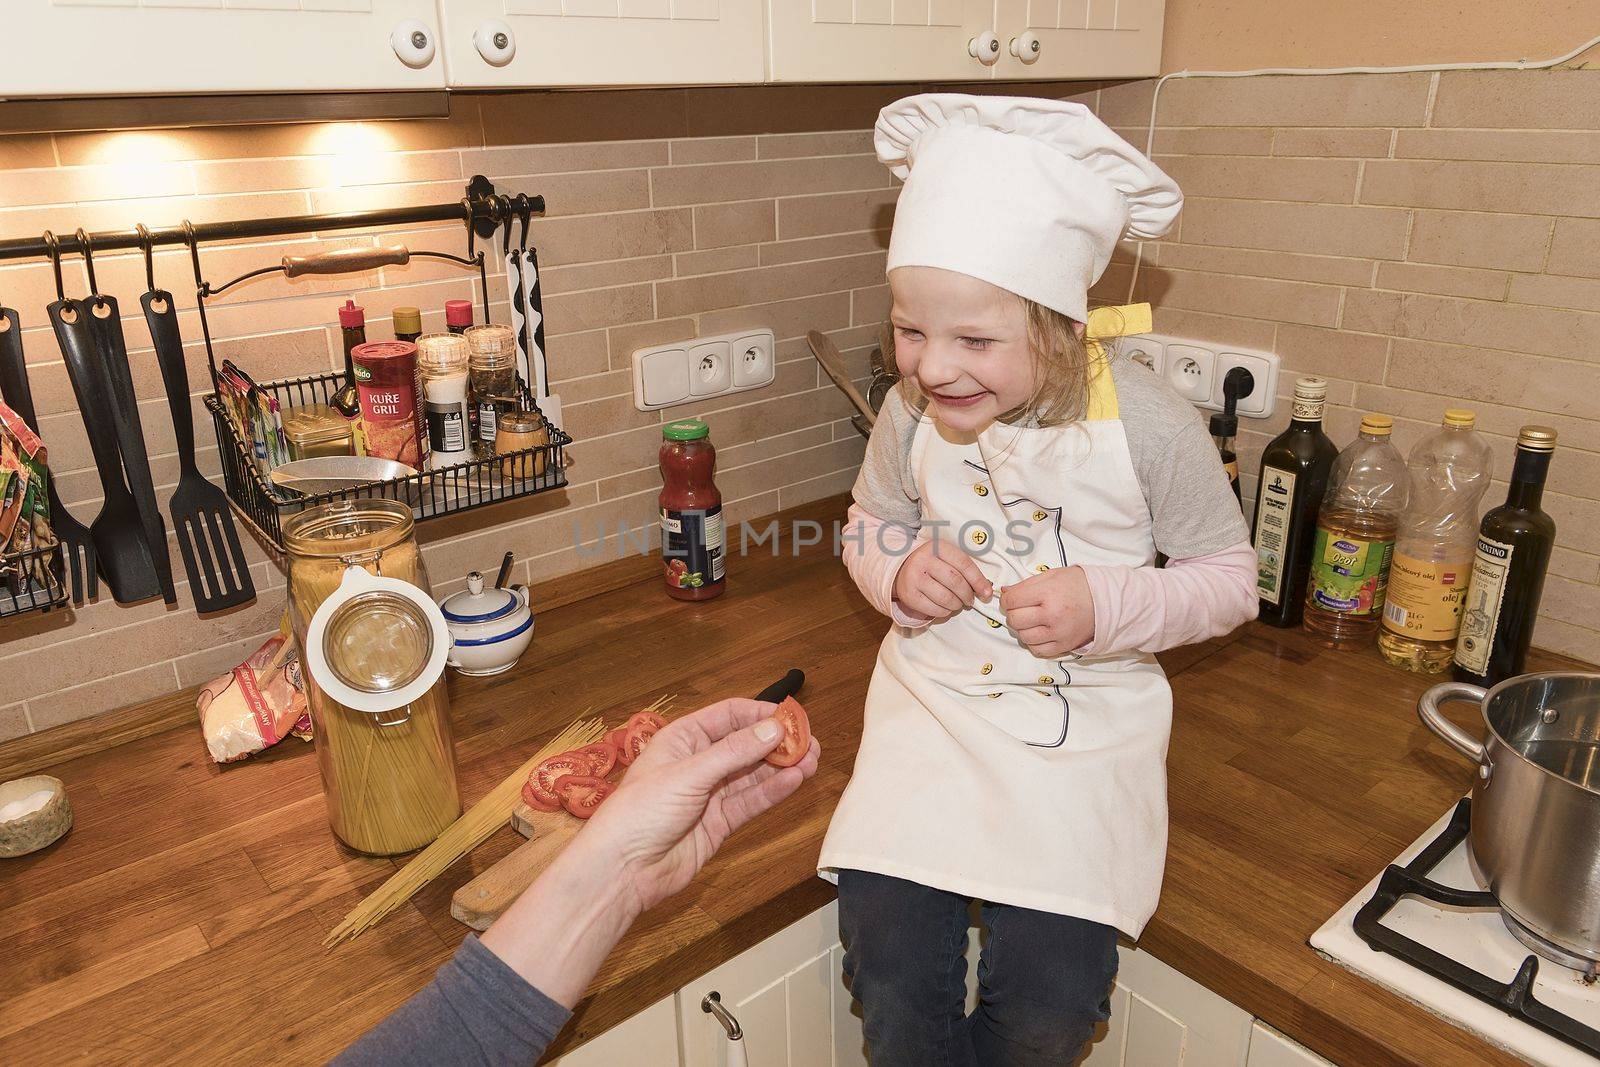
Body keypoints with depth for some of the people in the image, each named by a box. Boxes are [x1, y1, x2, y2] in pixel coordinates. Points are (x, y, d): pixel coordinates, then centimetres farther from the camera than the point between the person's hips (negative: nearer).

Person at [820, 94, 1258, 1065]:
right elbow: (868, 527, 11)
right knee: (891, 969, -6)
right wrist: (898, 569, -13)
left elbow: (1230, 578, -4)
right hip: (931, 703, 2)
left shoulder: (1146, 424, -16)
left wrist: (1104, 606, -22)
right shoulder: (911, 414, -8)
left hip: (1083, 723, -2)